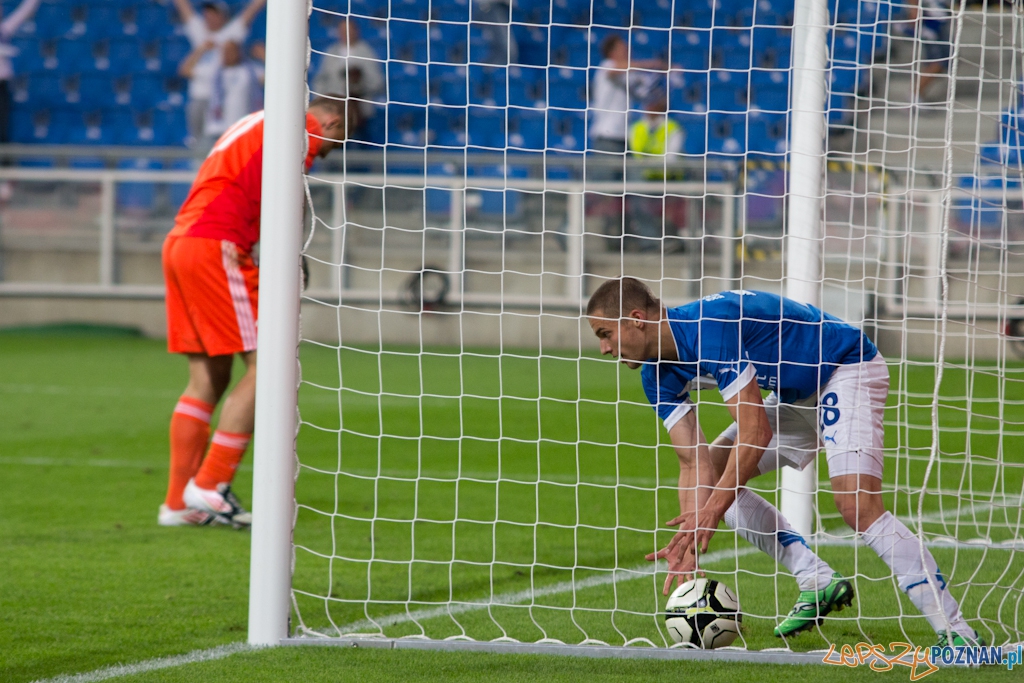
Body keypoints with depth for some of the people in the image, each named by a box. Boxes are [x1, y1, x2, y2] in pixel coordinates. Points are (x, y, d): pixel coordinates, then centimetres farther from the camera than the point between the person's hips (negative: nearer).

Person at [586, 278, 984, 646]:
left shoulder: (711, 326, -30)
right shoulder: (659, 374, -2)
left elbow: (756, 434, -33)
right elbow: (694, 462, -6)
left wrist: (711, 509, -31)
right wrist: (689, 542, -18)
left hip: (848, 371, -10)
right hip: (796, 395, 10)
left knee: (858, 506, -26)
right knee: (712, 472, 3)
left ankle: (956, 633, -25)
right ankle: (817, 583, -2)